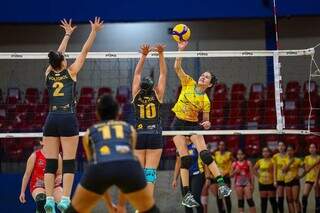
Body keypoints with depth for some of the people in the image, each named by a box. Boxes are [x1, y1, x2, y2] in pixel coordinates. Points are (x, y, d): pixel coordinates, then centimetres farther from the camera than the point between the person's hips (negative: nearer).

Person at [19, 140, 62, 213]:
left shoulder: (57, 156, 3)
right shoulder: (35, 156, -3)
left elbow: (59, 174, 13)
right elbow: (27, 174, 3)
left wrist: (59, 178, -14)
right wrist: (22, 192, 2)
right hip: (37, 186, -3)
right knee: (41, 200, -35)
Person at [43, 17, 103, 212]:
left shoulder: (49, 74, 12)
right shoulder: (70, 72, 4)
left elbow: (58, 54, 27)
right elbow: (84, 52, 7)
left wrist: (68, 34, 38)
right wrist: (94, 32, 12)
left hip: (51, 119, 4)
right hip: (68, 119, -4)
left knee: (51, 162, 2)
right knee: (69, 162, -4)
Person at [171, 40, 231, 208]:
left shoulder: (205, 101, -4)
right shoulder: (188, 83, -2)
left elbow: (205, 121, 4)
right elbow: (177, 67, -12)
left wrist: (207, 124, -20)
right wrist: (181, 50, -24)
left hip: (193, 125, 0)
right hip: (178, 123, 0)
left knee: (204, 153, -21)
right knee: (185, 158, -8)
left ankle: (221, 184, -23)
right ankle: (186, 195, -7)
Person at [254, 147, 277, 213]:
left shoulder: (272, 161, -9)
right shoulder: (260, 161, 5)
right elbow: (254, 169, 18)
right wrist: (258, 176, 7)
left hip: (271, 183, -4)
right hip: (262, 183, 4)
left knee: (272, 200, 1)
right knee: (263, 200, 7)